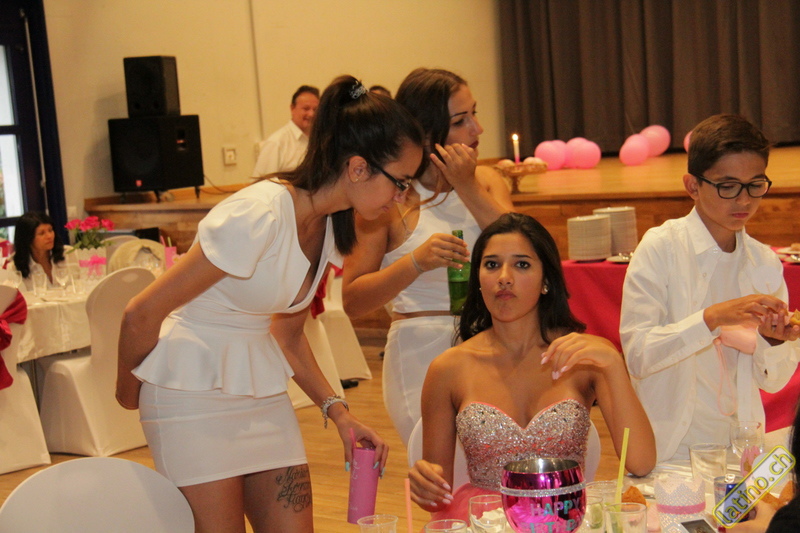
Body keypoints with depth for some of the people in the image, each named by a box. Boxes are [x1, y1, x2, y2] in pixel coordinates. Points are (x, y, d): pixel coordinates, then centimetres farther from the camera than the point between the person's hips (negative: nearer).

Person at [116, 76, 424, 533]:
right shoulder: (260, 217, -24)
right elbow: (142, 314, -19)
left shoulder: (329, 228, 3)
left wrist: (337, 411, 3)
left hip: (262, 390, 8)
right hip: (194, 392, -7)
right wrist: (128, 388, -1)